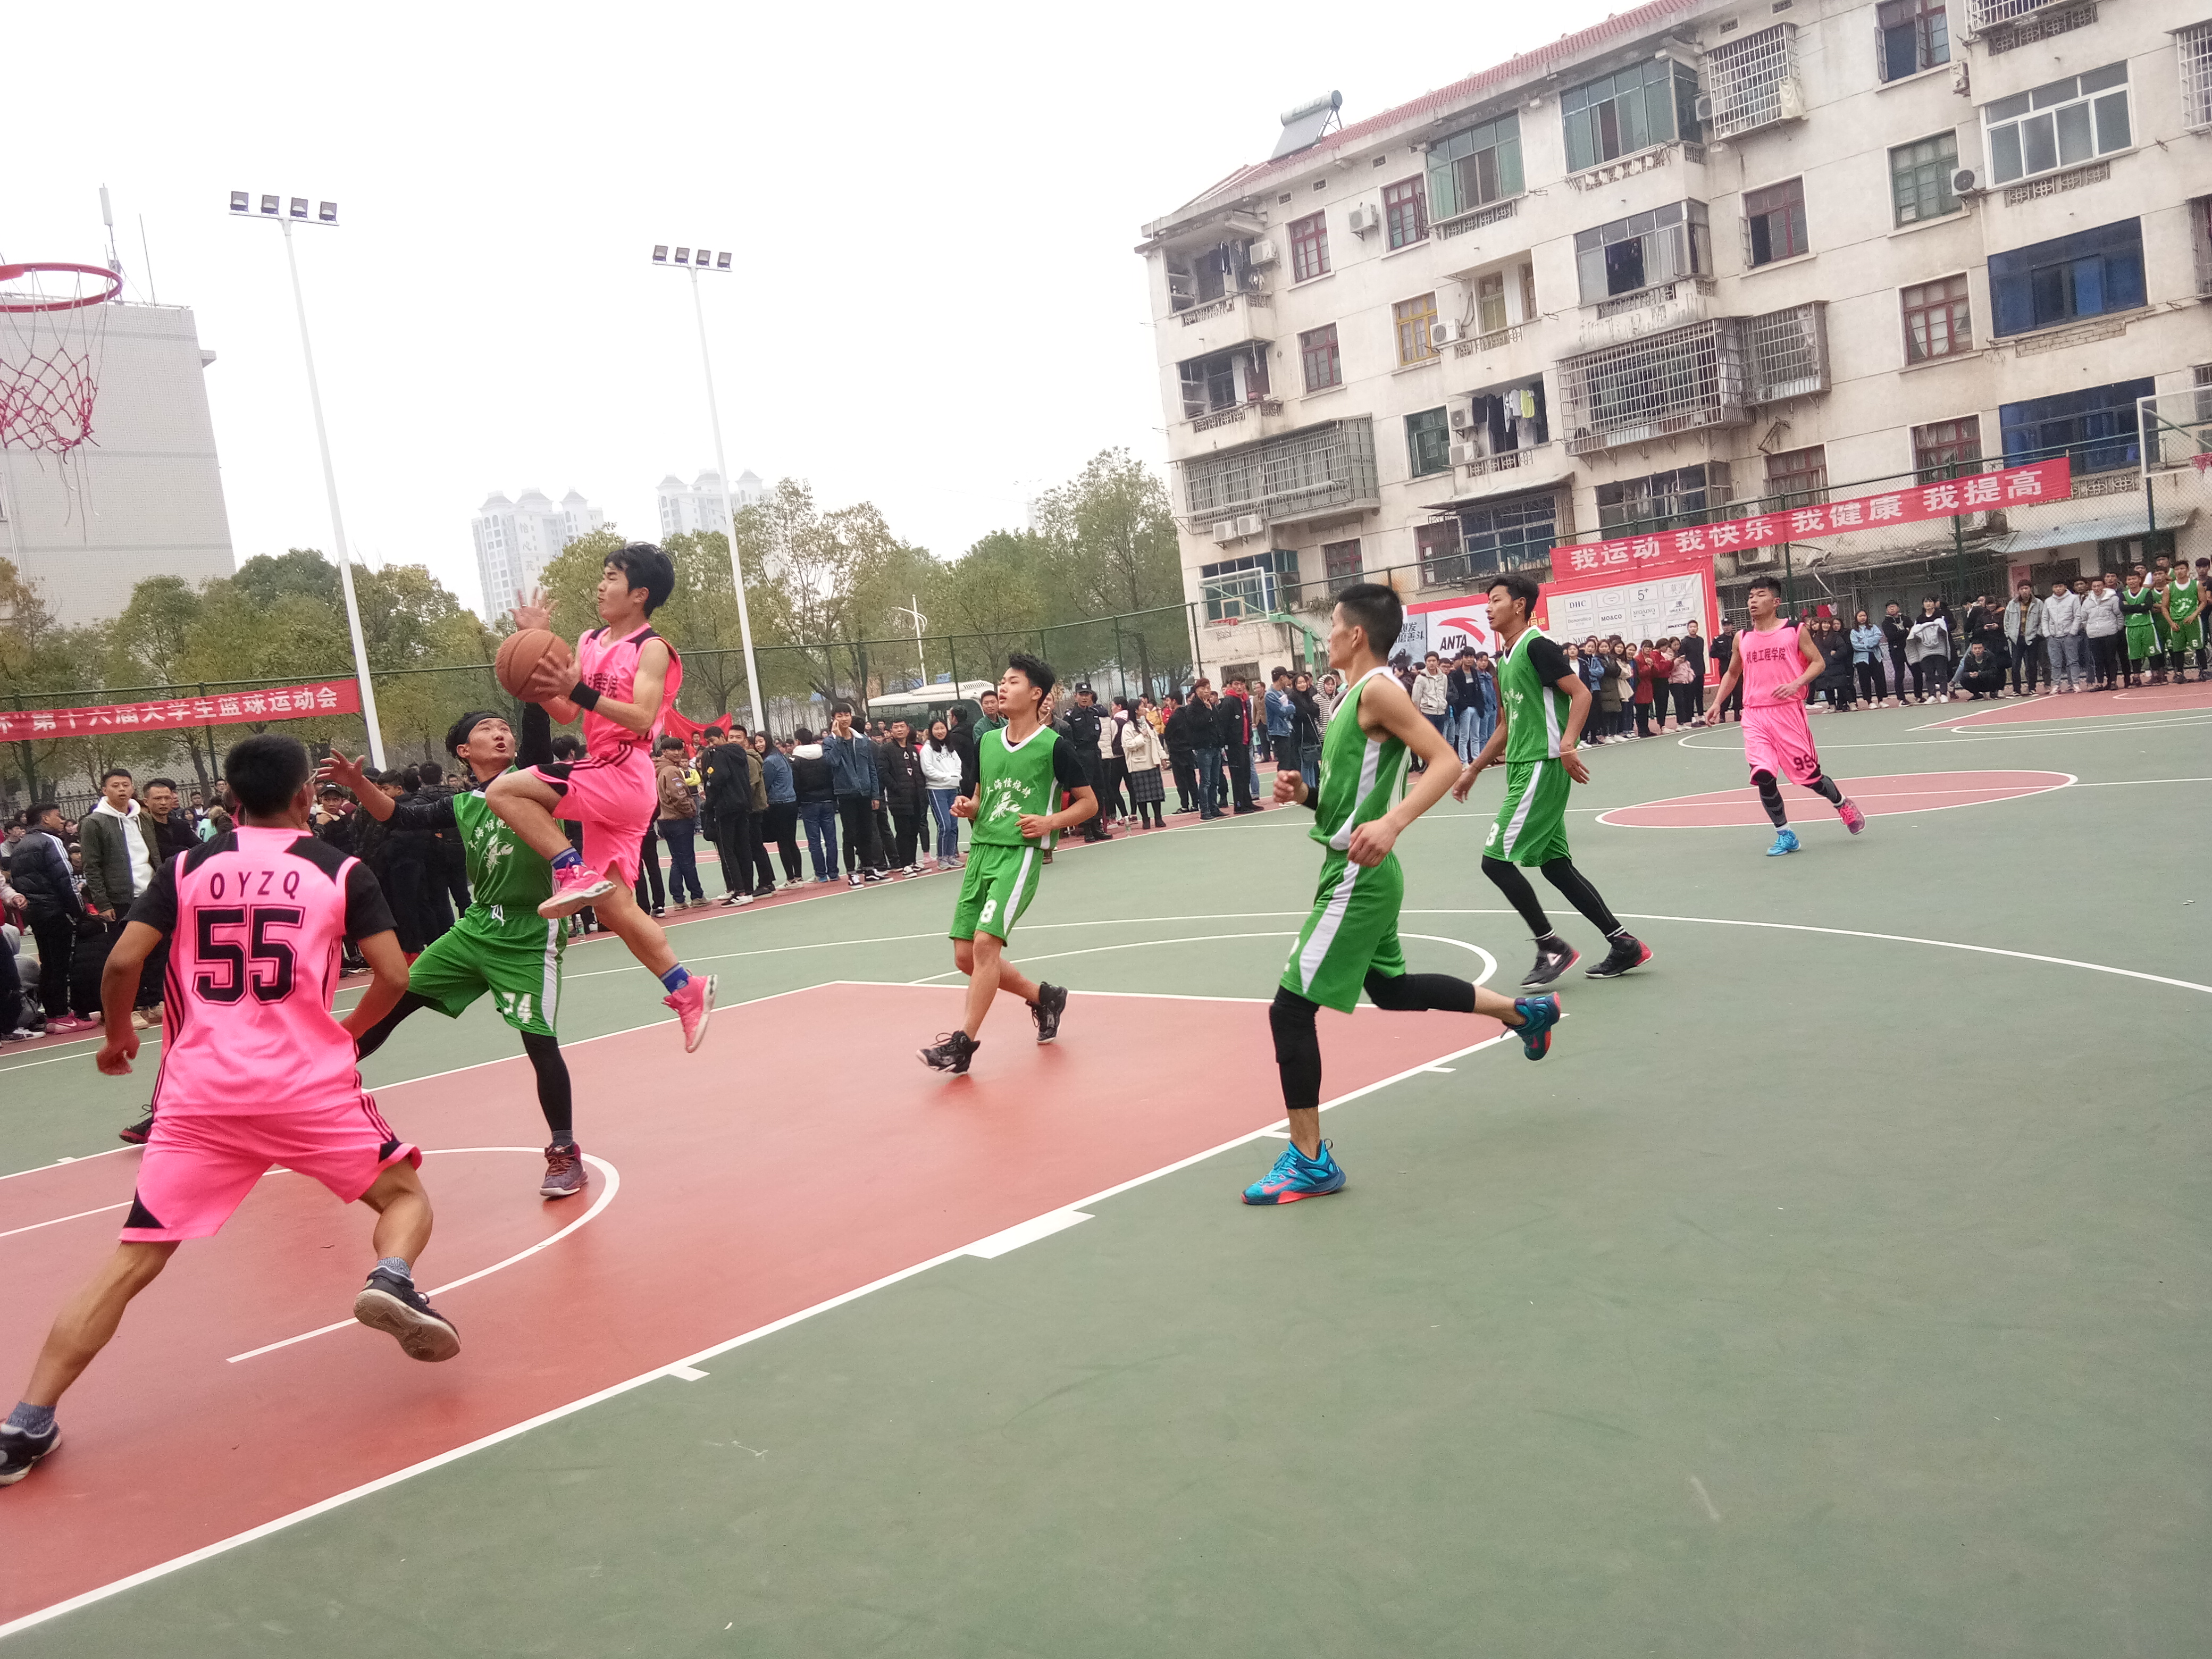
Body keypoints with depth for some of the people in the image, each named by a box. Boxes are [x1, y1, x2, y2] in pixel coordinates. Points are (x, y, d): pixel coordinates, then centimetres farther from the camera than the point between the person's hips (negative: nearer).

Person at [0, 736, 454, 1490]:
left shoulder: (187, 867, 7)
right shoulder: (340, 870, 3)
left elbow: (122, 962, 0)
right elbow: (393, 977, -3)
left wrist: (118, 1035, 19)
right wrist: (351, 1029, 17)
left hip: (200, 1093, 2)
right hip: (310, 1084, -2)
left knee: (131, 1262, 10)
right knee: (404, 1195, 16)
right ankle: (393, 1283, -15)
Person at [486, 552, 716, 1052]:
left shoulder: (652, 649, -7)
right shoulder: (591, 642, 16)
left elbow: (640, 719, -19)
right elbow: (565, 712, 13)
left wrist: (580, 690, -27)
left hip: (625, 778, -8)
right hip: (603, 778, 8)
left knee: (504, 790, -17)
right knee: (613, 906, 7)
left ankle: (576, 874, -11)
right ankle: (687, 990, 13)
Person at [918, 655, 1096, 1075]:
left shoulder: (1054, 746, -4)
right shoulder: (987, 741, 13)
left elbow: (1088, 802, 2)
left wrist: (1051, 822, -14)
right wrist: (969, 809, 1)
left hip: (1020, 853, -7)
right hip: (981, 851, 7)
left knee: (985, 943, -20)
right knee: (965, 956, 6)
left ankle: (964, 1042, -10)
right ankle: (1045, 997, 27)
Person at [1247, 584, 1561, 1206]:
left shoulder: (1379, 688, -14)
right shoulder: (1353, 695, 14)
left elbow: (1446, 762, -23)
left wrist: (1392, 823, -36)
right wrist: (1303, 793, 3)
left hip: (1358, 875, -10)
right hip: (1358, 871, 10)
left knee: (1291, 1007, -9)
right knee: (1390, 988, 27)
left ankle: (1310, 1160, -1)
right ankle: (1524, 1012, 40)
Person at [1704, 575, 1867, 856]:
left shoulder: (1794, 631, -1)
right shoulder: (1742, 638, 9)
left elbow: (1818, 662, 1)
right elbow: (1733, 673, 22)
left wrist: (1797, 684, -17)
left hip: (1788, 711, -3)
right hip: (1755, 716, 3)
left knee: (1809, 774, 4)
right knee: (1763, 776, -11)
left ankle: (1842, 804, 35)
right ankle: (1785, 835, 4)